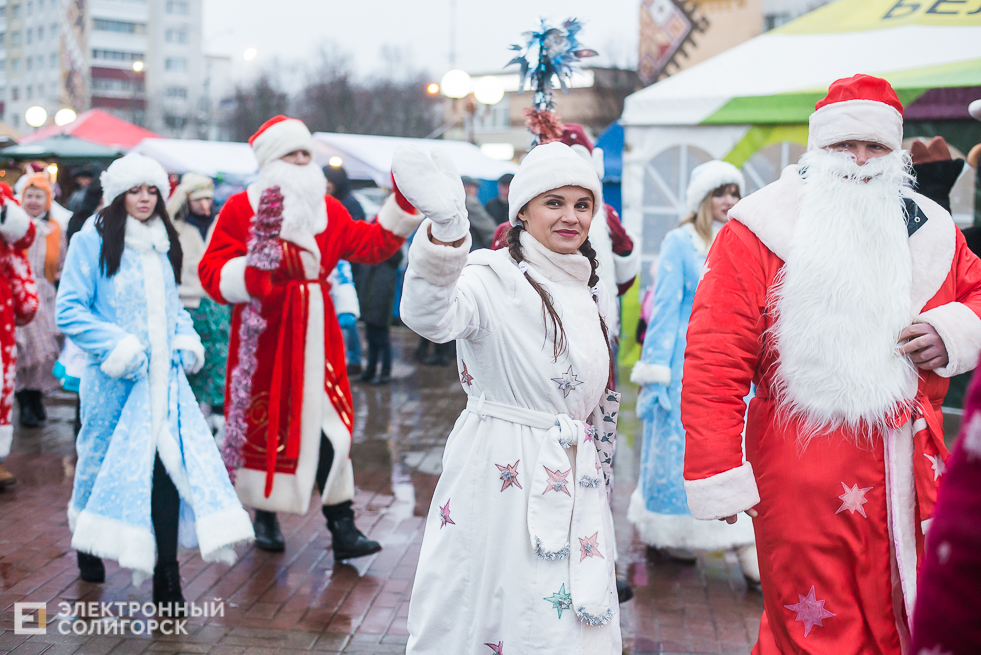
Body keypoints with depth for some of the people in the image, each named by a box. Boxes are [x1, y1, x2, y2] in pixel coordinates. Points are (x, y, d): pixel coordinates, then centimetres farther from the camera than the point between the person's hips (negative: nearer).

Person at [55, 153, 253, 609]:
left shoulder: (162, 243, 15)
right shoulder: (93, 240, -3)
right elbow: (69, 311, -8)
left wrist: (186, 338, 7)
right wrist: (117, 346, -17)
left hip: (164, 376, 4)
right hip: (115, 378, -3)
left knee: (170, 462, -10)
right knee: (104, 459, 10)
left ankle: (166, 577, -10)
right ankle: (89, 545, 38)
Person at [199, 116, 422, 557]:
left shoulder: (327, 209, 11)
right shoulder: (241, 209, -4)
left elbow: (368, 244, 10)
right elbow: (213, 274, -10)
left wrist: (403, 207, 2)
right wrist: (265, 267, -26)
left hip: (315, 335, 4)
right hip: (264, 335, -3)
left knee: (328, 422, 0)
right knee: (264, 423, 6)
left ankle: (342, 525, 4)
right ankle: (266, 517, 25)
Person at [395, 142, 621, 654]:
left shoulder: (592, 293, 12)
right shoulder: (494, 276, -11)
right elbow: (430, 317, -35)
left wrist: (599, 474, 24)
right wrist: (446, 230, -52)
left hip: (576, 486, 6)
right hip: (498, 479, -6)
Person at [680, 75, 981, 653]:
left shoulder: (930, 230, 9)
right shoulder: (758, 233, -7)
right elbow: (714, 362, -11)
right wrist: (717, 476, -14)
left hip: (910, 471, 5)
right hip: (805, 471, -5)